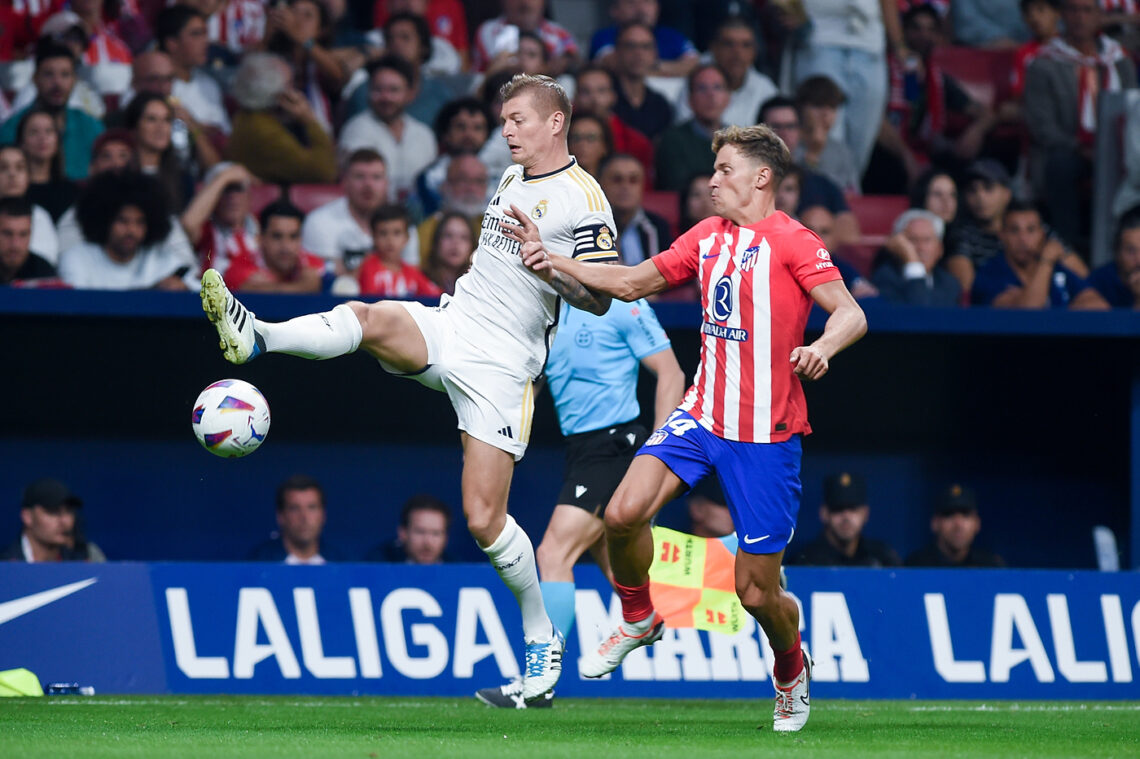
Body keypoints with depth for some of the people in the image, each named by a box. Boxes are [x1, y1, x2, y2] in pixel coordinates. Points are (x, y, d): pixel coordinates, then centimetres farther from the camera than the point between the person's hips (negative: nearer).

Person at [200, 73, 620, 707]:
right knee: (368, 319, -28)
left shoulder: (584, 199, -8)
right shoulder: (512, 179, 17)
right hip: (449, 325, 6)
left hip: (501, 364, -6)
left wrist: (545, 258, -27)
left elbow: (600, 299, -15)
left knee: (484, 519, -9)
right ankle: (256, 338, -52)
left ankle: (543, 639, 10)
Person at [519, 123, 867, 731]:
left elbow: (851, 314, -17)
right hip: (702, 415, 5)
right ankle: (638, 619, 9)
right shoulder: (706, 237, 11)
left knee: (757, 593, -1)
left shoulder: (791, 242, -9)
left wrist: (822, 348, -38)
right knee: (624, 512, -19)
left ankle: (792, 670, 31)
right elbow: (633, 282, 21)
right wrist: (556, 263, 11)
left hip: (766, 435, -5)